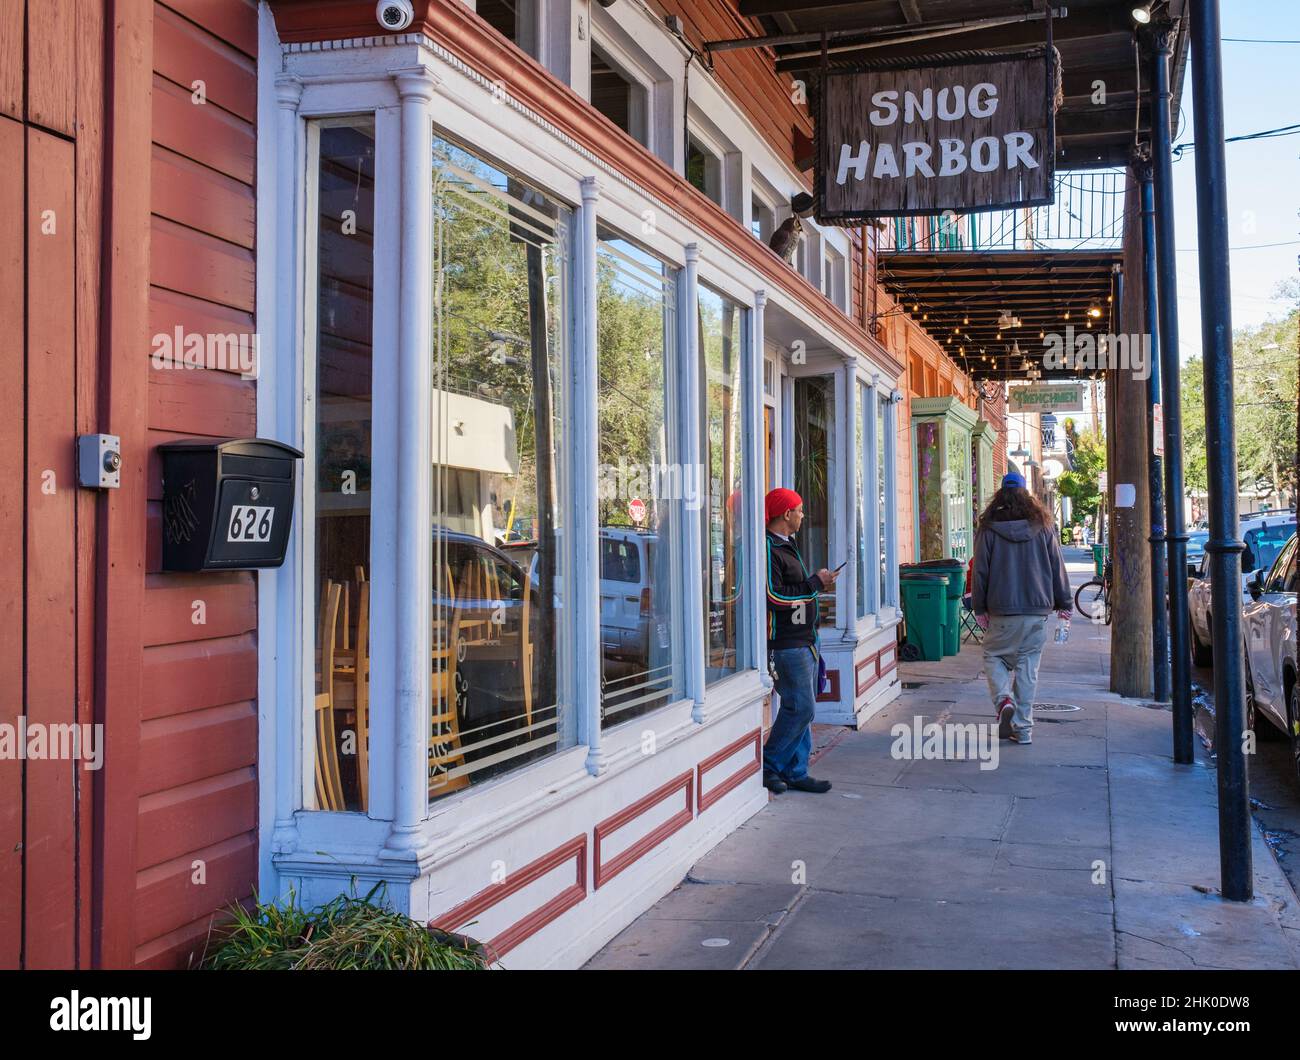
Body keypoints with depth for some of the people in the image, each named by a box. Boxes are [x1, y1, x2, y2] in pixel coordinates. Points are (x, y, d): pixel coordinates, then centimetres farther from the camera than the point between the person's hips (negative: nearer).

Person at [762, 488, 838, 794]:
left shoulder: (786, 545, 18)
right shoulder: (769, 549, -15)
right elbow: (775, 597, -22)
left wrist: (818, 584, 12)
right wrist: (814, 583, -14)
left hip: (803, 640, 10)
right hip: (786, 644, -10)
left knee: (801, 708, 10)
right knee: (800, 708, -10)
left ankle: (796, 772, 15)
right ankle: (768, 765, 1)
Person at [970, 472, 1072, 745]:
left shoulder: (989, 528, -2)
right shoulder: (1043, 526, 4)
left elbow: (981, 570, 0)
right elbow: (1057, 567, 8)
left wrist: (979, 607, 7)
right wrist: (1063, 603, 15)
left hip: (1002, 610, -2)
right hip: (1038, 610, 2)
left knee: (994, 656, 14)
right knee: (1027, 666, 7)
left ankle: (1003, 700, -13)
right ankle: (1023, 728, 8)